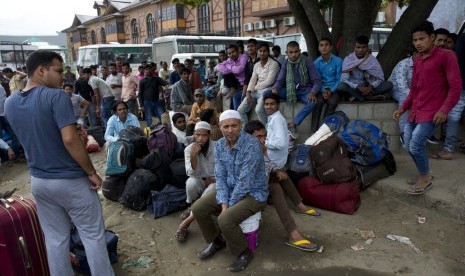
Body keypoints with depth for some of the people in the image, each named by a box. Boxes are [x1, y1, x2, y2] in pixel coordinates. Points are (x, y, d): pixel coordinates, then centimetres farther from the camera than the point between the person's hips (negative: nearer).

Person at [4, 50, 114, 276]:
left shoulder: (10, 103, 5)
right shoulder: (56, 96, -18)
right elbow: (70, 139, -25)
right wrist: (91, 172, -17)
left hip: (38, 181, 7)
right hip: (71, 180, -7)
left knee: (54, 238, 17)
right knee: (93, 236, 8)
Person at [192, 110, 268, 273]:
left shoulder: (251, 145, -25)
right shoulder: (219, 145, -3)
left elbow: (245, 181, -25)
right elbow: (220, 177, -3)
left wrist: (229, 205, -18)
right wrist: (223, 203, -16)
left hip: (254, 193, -7)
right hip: (230, 189, 7)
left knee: (225, 219, -28)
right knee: (198, 208, -5)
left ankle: (244, 252, 2)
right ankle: (217, 240, 20)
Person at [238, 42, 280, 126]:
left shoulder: (274, 64, -5)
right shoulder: (256, 65, 16)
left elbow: (269, 81, -12)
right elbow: (252, 80, 10)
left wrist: (254, 88, -5)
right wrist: (248, 92, -7)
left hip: (267, 90, -7)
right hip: (255, 91, 7)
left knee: (259, 110, -32)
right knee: (240, 110, -3)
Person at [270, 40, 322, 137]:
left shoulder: (307, 62, -7)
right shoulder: (286, 63, 3)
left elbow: (317, 81, -9)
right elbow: (280, 80, 2)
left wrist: (313, 93, -32)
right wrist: (275, 88, -24)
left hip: (304, 91, -3)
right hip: (290, 90, 3)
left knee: (313, 101, -38)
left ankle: (293, 124, -25)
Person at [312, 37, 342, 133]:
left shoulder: (338, 61, -2)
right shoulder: (316, 62, 2)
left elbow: (339, 79, -2)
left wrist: (331, 91, -16)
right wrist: (323, 91, -17)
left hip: (334, 89, -1)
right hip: (322, 88, 1)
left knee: (332, 102, -32)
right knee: (318, 101, -31)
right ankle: (314, 131, -30)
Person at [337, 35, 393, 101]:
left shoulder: (372, 59, 3)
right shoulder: (348, 59, -5)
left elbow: (380, 78, -1)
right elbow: (344, 80, -14)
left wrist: (371, 87, -22)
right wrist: (359, 87, -29)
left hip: (368, 88, 3)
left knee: (389, 84, -19)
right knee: (341, 86, -34)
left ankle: (357, 97, -28)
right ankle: (371, 97, -28)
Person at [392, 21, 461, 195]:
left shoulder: (446, 56, -6)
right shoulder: (417, 61, 15)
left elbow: (455, 86, -11)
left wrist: (444, 109, -20)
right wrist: (403, 108, 12)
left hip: (432, 111, -7)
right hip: (416, 110, 7)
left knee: (416, 145, -15)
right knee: (408, 145, 7)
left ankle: (425, 178, 9)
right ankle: (424, 174, 29)